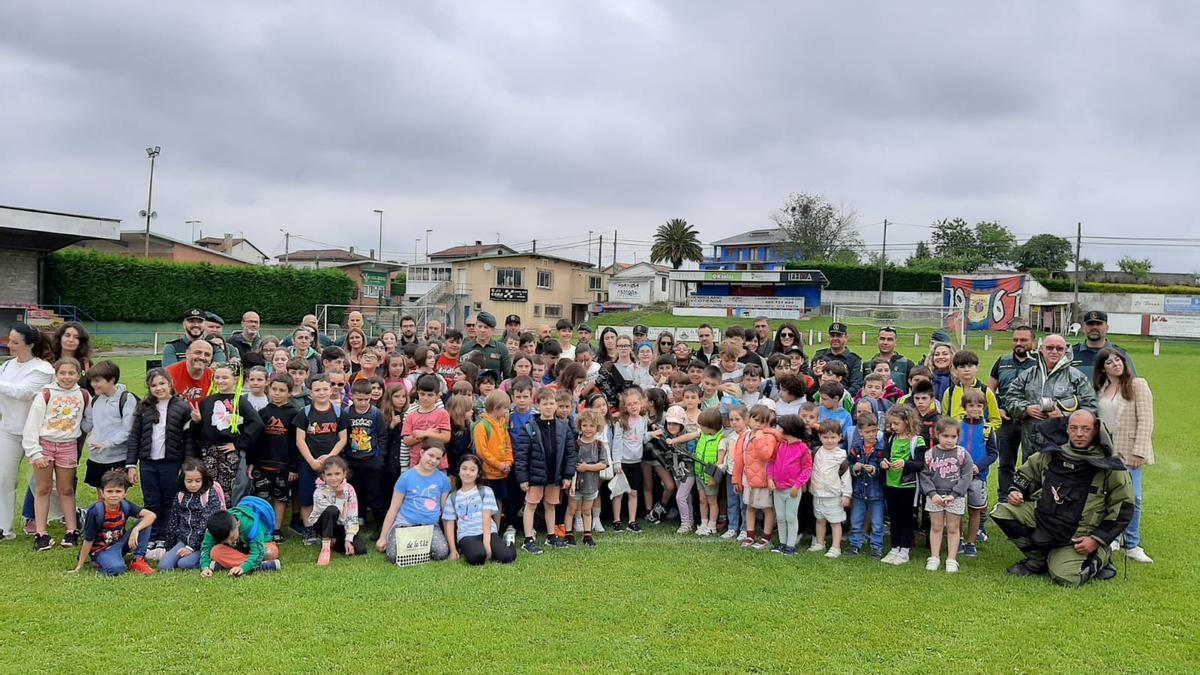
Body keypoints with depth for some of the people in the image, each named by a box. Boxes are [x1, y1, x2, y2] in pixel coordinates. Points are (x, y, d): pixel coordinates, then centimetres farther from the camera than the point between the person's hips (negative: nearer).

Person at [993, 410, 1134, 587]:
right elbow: (1025, 473, 21)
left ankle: (1099, 560, 13)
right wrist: (1016, 491, 0)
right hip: (1043, 517, 4)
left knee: (1065, 577, -22)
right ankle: (1038, 561, 2)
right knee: (1002, 511, -16)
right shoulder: (1052, 455, 4)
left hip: (1078, 536, -4)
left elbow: (1123, 508, -4)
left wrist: (1097, 540, -10)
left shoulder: (1110, 466, -6)